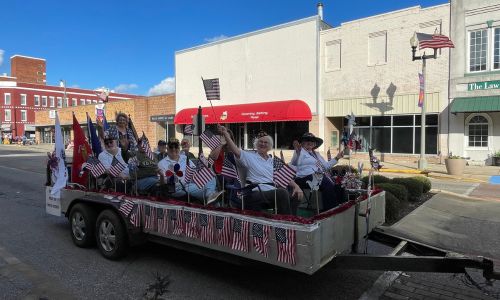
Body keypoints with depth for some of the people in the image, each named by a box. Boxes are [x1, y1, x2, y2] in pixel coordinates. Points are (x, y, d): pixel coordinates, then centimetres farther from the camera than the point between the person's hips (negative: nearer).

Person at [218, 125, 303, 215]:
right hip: (256, 193, -5)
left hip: (274, 193, 5)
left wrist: (296, 186, -2)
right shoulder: (249, 156, 6)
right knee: (282, 192, -29)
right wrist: (226, 134, -25)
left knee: (295, 196, -19)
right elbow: (236, 151, -11)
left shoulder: (274, 161, 21)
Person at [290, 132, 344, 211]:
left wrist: (337, 158, 21)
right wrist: (297, 153, -27)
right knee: (329, 185, -29)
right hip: (306, 178, -7)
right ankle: (328, 210, -21)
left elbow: (326, 166, 26)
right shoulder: (300, 151, 5)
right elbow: (294, 164, -12)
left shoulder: (316, 154, 29)